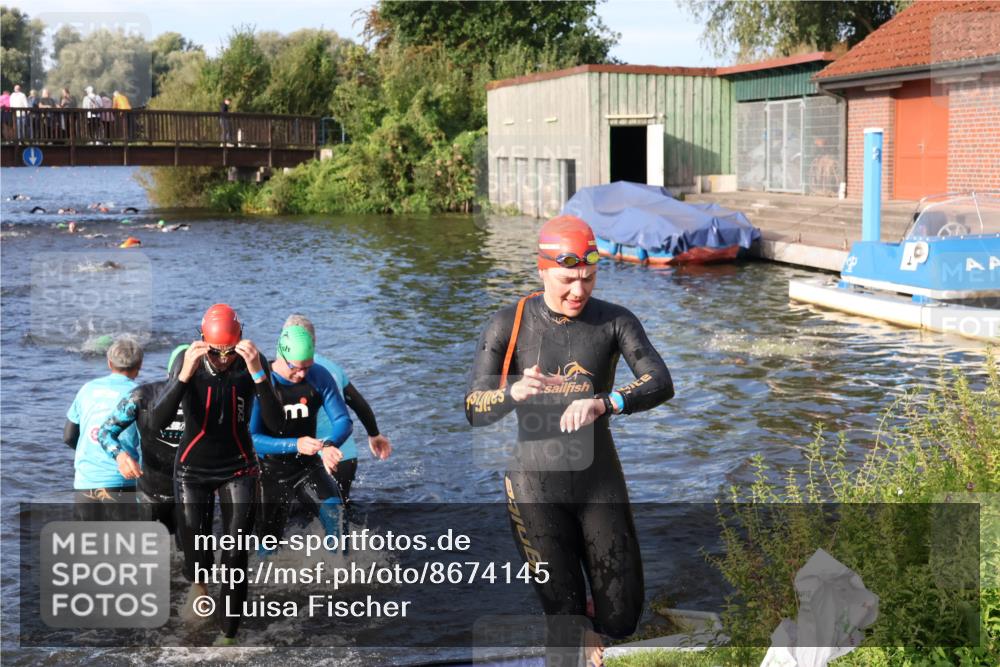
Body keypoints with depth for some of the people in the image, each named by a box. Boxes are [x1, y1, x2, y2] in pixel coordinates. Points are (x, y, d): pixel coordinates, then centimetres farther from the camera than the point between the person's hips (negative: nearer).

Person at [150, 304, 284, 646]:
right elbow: (159, 421, -29)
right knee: (195, 553, 0)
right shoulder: (187, 361, -20)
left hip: (238, 469, 0)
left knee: (236, 557, 0)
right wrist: (184, 375, -43)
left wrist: (258, 374, -40)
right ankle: (198, 584, 37)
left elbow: (276, 424, -26)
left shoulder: (253, 363, -18)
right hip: (193, 468, 0)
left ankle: (228, 634, 17)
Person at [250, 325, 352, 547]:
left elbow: (342, 420, -12)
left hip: (308, 466, 1)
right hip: (271, 471, -1)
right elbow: (252, 438, -24)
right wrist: (295, 445, -38)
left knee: (333, 509, -26)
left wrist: (329, 445, -35)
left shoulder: (319, 377, -12)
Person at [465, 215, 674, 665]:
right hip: (535, 486, -1)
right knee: (566, 617, 3)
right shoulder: (509, 326, -7)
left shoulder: (614, 321, -4)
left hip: (599, 481, 2)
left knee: (621, 619, 8)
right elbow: (473, 411, -11)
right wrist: (515, 392, -34)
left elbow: (660, 383, -18)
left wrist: (605, 403, -38)